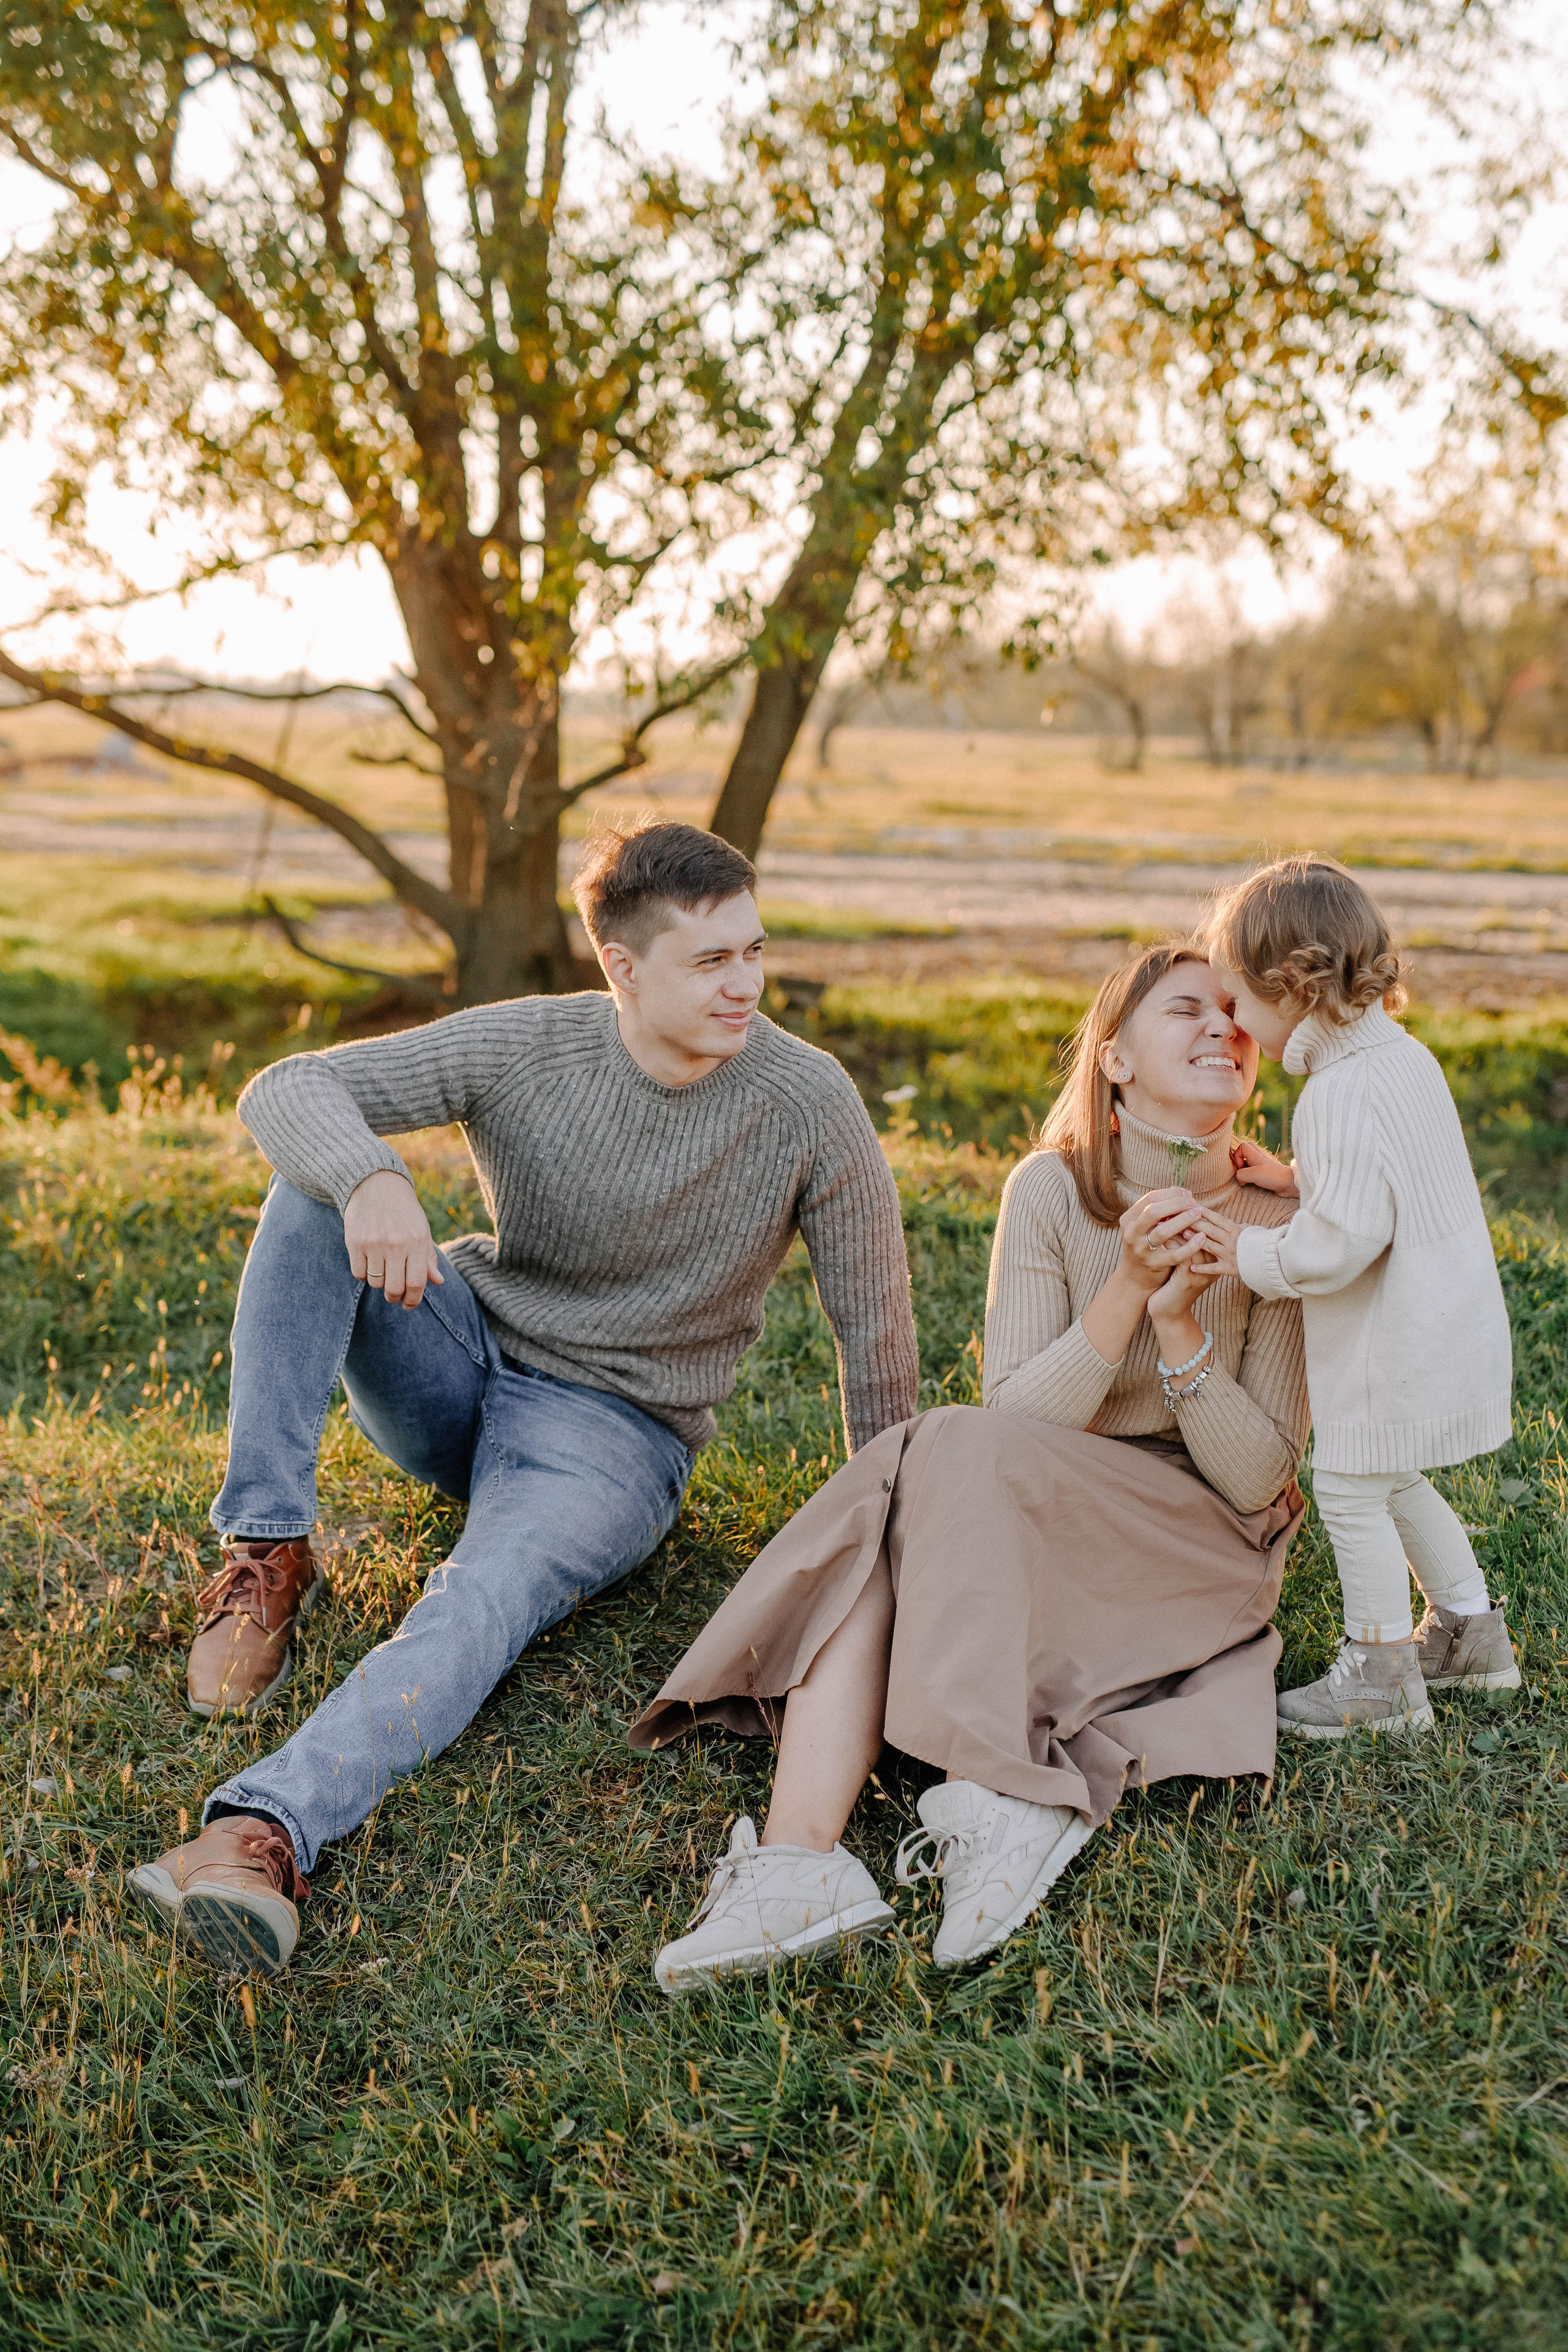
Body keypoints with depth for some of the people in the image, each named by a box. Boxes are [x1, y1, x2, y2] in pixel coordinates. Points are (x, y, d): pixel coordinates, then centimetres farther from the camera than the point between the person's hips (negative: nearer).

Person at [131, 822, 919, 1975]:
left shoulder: (809, 1102, -14)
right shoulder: (524, 1046, -11)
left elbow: (876, 1328, -7)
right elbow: (286, 1089, -16)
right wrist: (375, 1179, -39)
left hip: (615, 1433, -3)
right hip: (464, 1367, 3)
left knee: (493, 1594, -36)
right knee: (315, 1186, -22)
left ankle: (264, 1833, -57)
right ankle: (269, 1554, -24)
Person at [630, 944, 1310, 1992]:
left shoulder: (1280, 1224, -6)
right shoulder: (1051, 1190, -3)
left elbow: (1259, 1482, -9)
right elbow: (1019, 1415, -12)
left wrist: (1179, 1325, -24)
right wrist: (1127, 1287, -25)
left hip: (1203, 1547, -2)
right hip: (1042, 1537, 3)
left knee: (953, 1460, -30)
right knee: (877, 1510, -30)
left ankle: (1000, 1803, -31)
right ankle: (799, 1866, -41)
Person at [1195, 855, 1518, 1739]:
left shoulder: (1343, 1094, -25)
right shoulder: (1403, 1055, 6)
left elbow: (1343, 1241, -28)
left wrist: (1252, 1253, -15)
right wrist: (1300, 1181, 9)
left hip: (1395, 1349, -10)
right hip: (1446, 1324, 10)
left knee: (1350, 1491, 4)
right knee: (1396, 1483, 24)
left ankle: (1382, 1678, 18)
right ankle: (1471, 1633, 37)